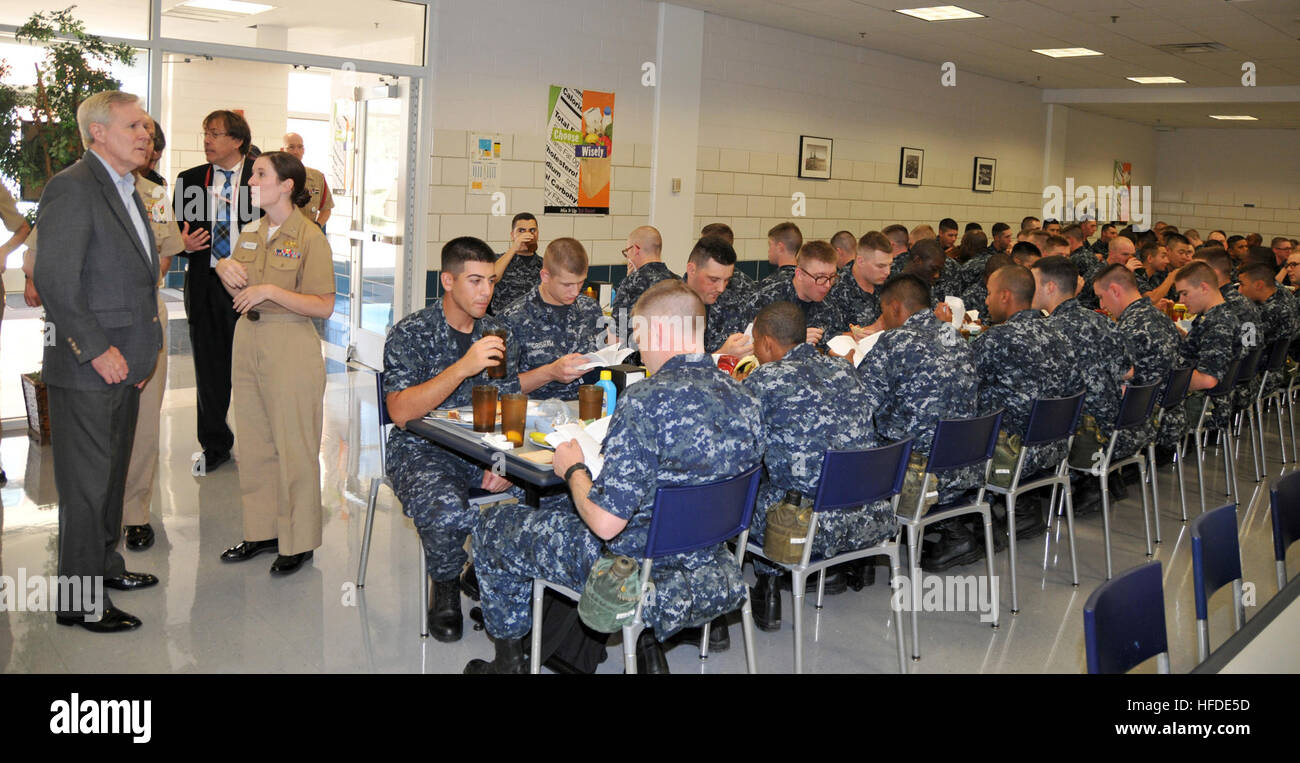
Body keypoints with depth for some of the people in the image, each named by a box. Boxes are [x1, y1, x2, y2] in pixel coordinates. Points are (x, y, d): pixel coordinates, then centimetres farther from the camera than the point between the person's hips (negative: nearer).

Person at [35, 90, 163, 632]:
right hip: (86, 369, -9)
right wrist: (97, 350, -19)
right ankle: (80, 600, 11)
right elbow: (55, 282, -19)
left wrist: (139, 354, 16)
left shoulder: (127, 191, 16)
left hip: (122, 365, 9)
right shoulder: (72, 188, -13)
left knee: (112, 475, 19)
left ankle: (104, 566, 34)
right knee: (86, 485, 0)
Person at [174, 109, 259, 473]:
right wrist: (185, 245, -8)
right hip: (205, 284, 3)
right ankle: (215, 445, 24)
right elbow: (178, 231, 15)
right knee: (209, 368, 10)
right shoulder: (189, 180, 9)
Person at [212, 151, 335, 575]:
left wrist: (270, 290, -21)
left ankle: (298, 542, 11)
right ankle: (261, 531, 25)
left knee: (293, 446, 0)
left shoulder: (310, 237, -11)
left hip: (291, 347, -7)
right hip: (248, 340, 7)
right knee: (254, 442, 13)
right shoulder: (250, 232, 11)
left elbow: (324, 305, -15)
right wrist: (225, 271, -1)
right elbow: (241, 295, 18)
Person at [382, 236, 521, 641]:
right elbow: (400, 411, -17)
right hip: (423, 450, -4)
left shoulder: (499, 335, 9)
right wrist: (464, 367, -27)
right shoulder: (410, 334, -5)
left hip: (484, 449, 4)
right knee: (446, 512, -36)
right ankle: (445, 588, 0)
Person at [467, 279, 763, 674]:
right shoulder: (743, 398, -5)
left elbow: (605, 522, -27)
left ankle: (508, 659, 32)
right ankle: (647, 644, 35)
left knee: (492, 525, 15)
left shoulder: (645, 401, -28)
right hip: (708, 564, 7)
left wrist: (573, 470, -7)